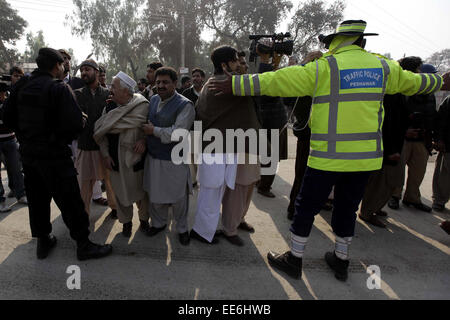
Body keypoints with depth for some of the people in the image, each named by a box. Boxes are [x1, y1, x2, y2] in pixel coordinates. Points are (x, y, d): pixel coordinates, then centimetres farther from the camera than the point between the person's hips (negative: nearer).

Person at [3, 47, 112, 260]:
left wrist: (26, 137, 17)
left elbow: (8, 118, 10)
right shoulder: (59, 88, -15)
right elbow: (75, 123, -22)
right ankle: (83, 245, 12)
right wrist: (62, 138, -3)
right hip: (54, 155, -7)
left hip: (28, 153, 7)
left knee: (37, 200, 18)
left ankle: (43, 241, 33)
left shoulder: (22, 86, 5)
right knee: (70, 202, 2)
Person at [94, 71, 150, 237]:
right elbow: (102, 132, 3)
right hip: (115, 159, 4)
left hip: (135, 157, -3)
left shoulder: (141, 105, -13)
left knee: (140, 191, 13)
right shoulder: (109, 106, 0)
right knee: (121, 192, 14)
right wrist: (105, 154, -4)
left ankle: (144, 219, 36)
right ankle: (126, 221, 35)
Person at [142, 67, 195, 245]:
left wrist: (154, 130, -14)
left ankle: (182, 228, 30)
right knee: (154, 193, 17)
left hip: (174, 160, -6)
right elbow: (147, 124, 21)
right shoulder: (153, 100, 7)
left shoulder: (185, 105, -15)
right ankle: (159, 223, 40)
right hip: (153, 157, 6)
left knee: (178, 197, 8)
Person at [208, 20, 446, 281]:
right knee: (347, 208, 20)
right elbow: (413, 82, 28)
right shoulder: (383, 67, 9)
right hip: (367, 156, 6)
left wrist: (236, 85, -7)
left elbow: (276, 82, -12)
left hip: (328, 156, -5)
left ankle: (295, 259, 22)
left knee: (306, 207, 9)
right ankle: (341, 260, 35)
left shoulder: (324, 68, -7)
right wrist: (439, 82, 49)